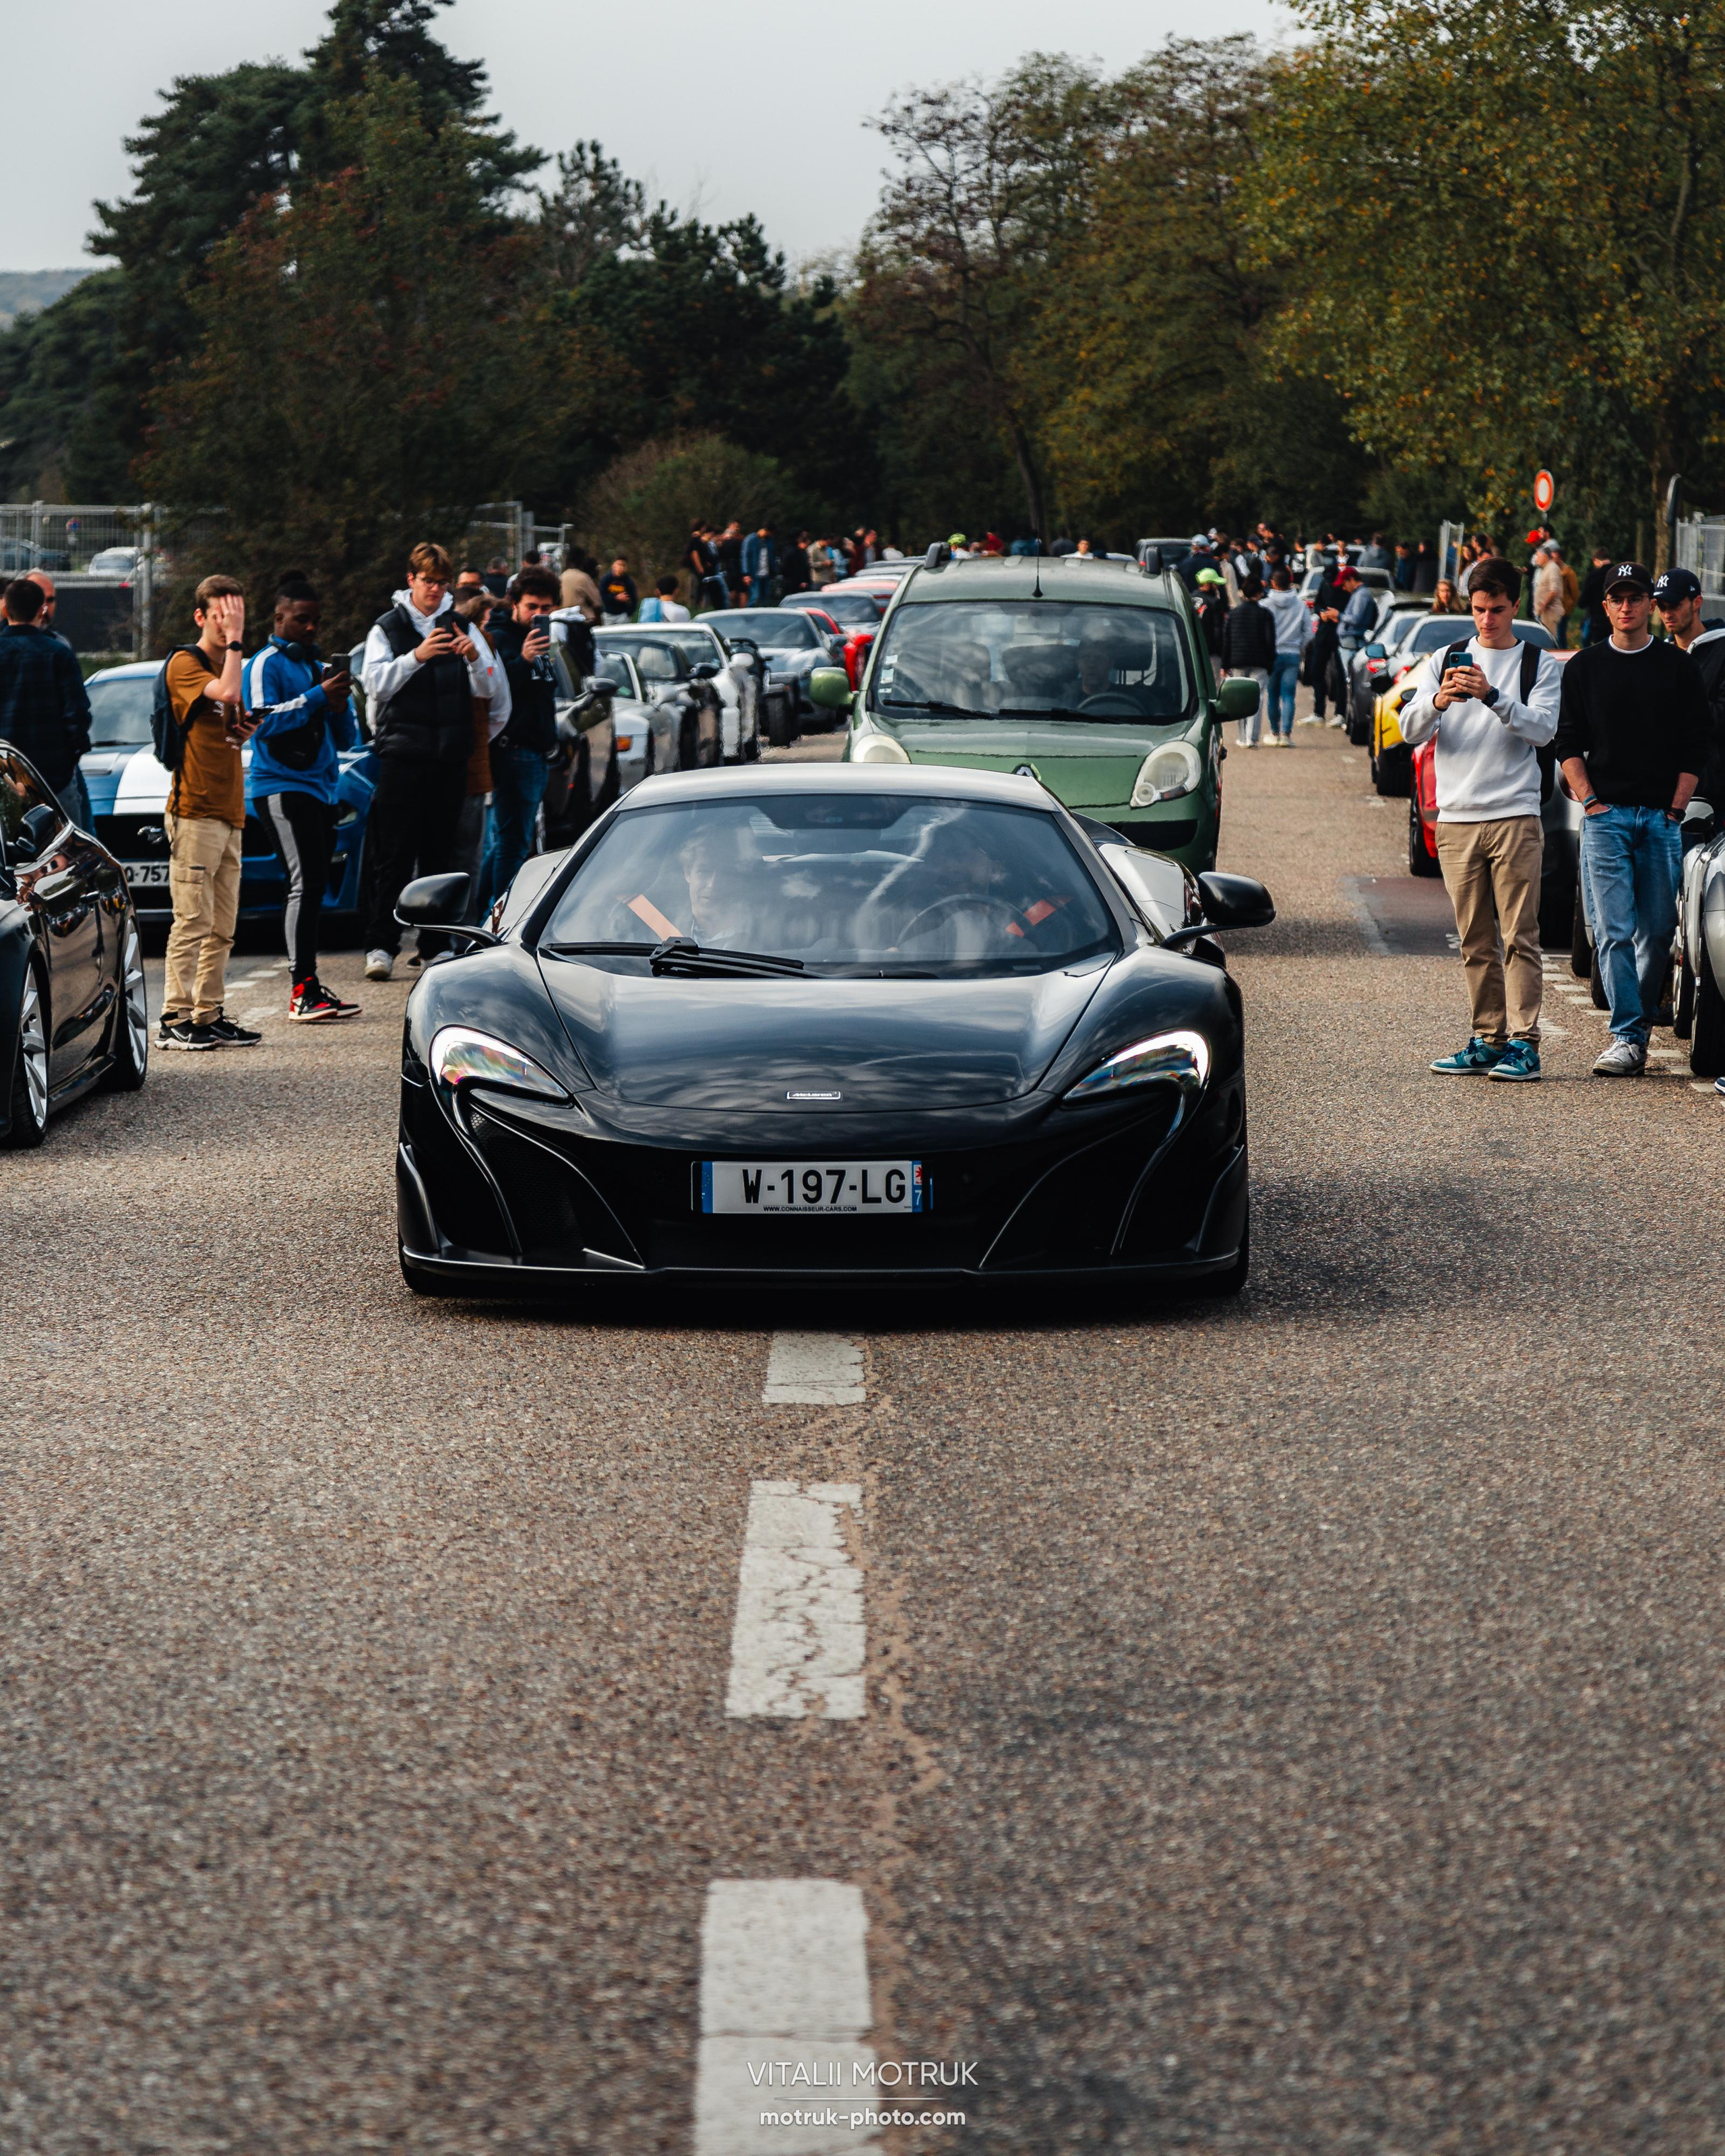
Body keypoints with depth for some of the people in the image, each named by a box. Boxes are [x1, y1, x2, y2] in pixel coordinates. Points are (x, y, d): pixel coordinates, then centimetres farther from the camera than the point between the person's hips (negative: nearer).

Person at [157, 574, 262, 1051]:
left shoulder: (226, 664, 20)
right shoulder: (185, 663, -6)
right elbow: (226, 692, -24)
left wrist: (244, 729, 10)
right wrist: (235, 641, -16)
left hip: (229, 810, 9)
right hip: (194, 809, -9)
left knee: (222, 927, 9)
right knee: (192, 922, -11)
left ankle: (209, 1016, 13)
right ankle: (175, 1019, -10)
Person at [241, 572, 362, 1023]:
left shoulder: (318, 666, 20)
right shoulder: (266, 664, -2)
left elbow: (347, 738, 20)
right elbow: (264, 722, -17)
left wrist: (339, 706, -1)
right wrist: (319, 695, -19)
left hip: (320, 789, 8)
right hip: (281, 786, -8)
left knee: (314, 886, 7)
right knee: (305, 884, -15)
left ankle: (310, 986, 11)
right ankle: (301, 990, -17)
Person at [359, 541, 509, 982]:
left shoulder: (462, 628, 11)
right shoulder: (387, 628, 6)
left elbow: (491, 690, 4)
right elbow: (375, 683, -9)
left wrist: (475, 659, -16)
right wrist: (416, 657, -24)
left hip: (451, 756, 3)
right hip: (402, 753, -3)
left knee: (441, 853, 5)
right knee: (394, 854, -6)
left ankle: (436, 946, 10)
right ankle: (381, 945, -5)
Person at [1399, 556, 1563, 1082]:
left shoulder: (1540, 665, 7)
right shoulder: (1444, 661, 14)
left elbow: (1542, 728, -8)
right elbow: (1410, 729, 3)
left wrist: (1491, 697, -21)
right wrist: (1438, 702, -18)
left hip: (1515, 816, -3)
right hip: (1456, 818, 3)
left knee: (1518, 936, -7)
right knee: (1475, 941, 5)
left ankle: (1523, 1040, -8)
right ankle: (1488, 1039, 10)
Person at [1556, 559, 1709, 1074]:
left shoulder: (1679, 666, 8)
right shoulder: (1584, 668, 9)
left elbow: (1695, 747, 7)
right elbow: (1568, 742, 9)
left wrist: (1676, 809, -2)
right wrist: (1590, 801, -3)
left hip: (1662, 816, 1)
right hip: (1605, 815, -1)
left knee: (1658, 930, 2)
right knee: (1614, 931, -9)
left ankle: (1641, 1021, 16)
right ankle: (1627, 1037, -13)